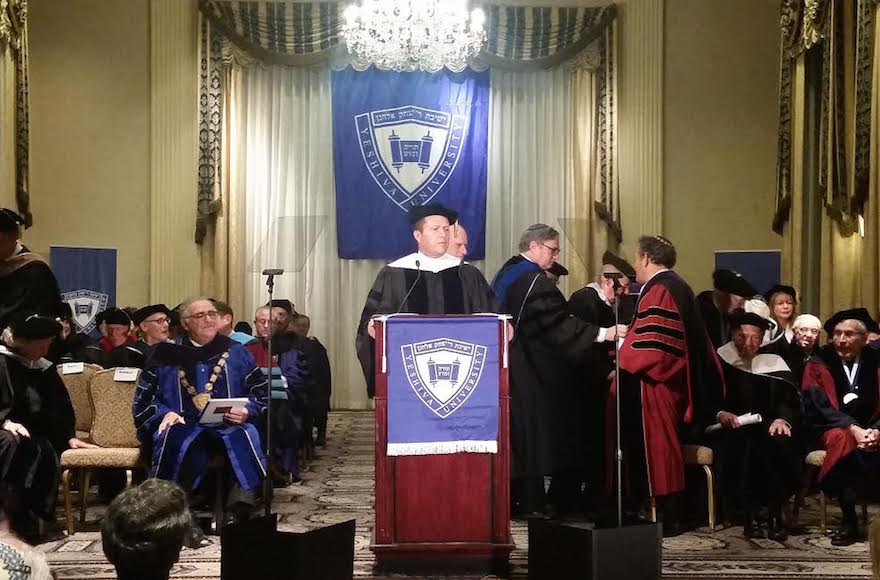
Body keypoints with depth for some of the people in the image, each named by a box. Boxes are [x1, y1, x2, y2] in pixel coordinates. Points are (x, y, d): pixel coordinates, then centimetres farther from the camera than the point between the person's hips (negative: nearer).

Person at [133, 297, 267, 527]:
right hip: (184, 426, 0)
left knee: (245, 435, -35)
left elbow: (261, 391, 12)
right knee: (171, 438, -36)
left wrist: (247, 411, -8)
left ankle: (238, 510, -39)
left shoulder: (235, 352, 16)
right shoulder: (167, 355, 16)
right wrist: (164, 413, -6)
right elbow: (144, 398, 14)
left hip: (228, 424, 0)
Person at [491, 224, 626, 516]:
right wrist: (603, 333, -28)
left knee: (518, 431, 12)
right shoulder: (535, 281, -17)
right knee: (534, 429, -3)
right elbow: (558, 322, -25)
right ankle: (531, 501, 0)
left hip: (509, 368, 10)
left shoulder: (505, 273, 13)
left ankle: (514, 497, 16)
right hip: (532, 370, -10)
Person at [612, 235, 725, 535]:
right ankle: (671, 514, 19)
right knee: (664, 450, 14)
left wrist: (621, 363, -10)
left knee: (656, 450, -3)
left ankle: (668, 518, 3)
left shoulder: (659, 291, -17)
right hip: (671, 381, 10)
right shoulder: (676, 286, 15)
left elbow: (648, 345, -23)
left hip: (655, 384, -10)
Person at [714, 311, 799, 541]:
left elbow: (790, 400, 5)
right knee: (742, 445, -35)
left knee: (780, 443, -31)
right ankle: (750, 513, -27)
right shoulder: (719, 361, 6)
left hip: (766, 427, 2)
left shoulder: (774, 364, 13)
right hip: (731, 429, -2)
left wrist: (783, 419, -17)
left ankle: (775, 513, -23)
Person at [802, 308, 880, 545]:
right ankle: (849, 520, -30)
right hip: (833, 430, -1)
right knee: (844, 440, -35)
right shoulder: (818, 365, 2)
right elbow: (820, 407, -8)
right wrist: (854, 429, -22)